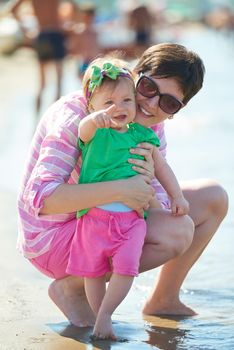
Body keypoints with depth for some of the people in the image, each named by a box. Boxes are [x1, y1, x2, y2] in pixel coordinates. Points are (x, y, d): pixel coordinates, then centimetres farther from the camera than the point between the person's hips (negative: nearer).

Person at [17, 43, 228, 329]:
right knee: (177, 231, -27)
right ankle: (71, 287, -10)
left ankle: (164, 300, 18)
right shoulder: (75, 116, -25)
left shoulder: (151, 128, -1)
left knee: (214, 198, 7)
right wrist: (122, 190, -43)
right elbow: (39, 198, -37)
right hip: (53, 238, -8)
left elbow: (158, 207, -10)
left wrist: (146, 184, -34)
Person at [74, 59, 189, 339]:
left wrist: (177, 196, 13)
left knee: (126, 268, -14)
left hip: (131, 217, 2)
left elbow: (161, 167, 20)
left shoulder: (142, 135, 9)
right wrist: (95, 119, -52)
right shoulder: (95, 132, -3)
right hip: (94, 215, -2)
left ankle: (104, 315, 0)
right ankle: (100, 317, 18)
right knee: (93, 271, 2)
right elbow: (85, 129, -28)